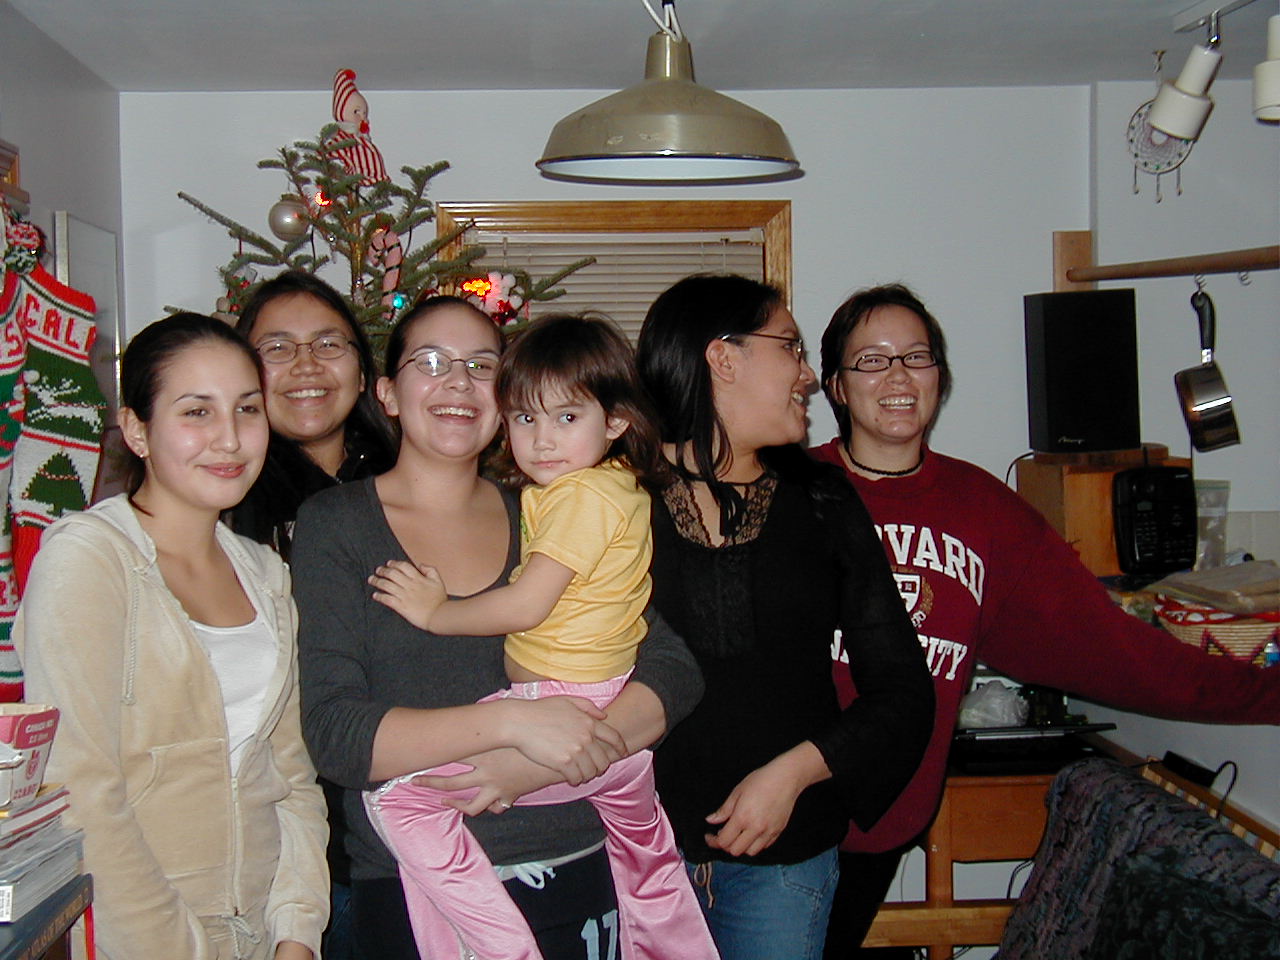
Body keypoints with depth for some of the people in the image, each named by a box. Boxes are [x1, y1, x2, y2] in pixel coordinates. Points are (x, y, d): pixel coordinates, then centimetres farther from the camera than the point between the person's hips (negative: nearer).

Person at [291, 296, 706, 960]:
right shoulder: (335, 525, -3)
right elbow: (334, 737, -13)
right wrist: (511, 721, -24)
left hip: (584, 879, 3)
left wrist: (535, 766, -16)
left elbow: (676, 676, -1)